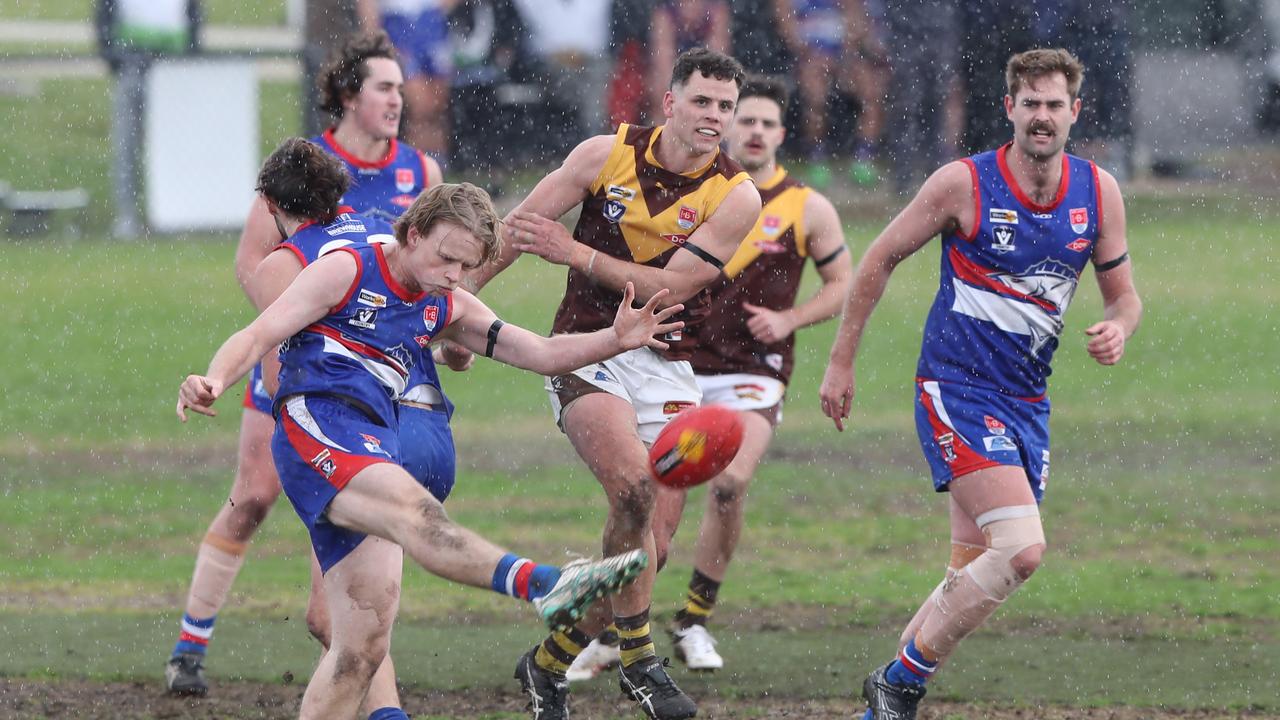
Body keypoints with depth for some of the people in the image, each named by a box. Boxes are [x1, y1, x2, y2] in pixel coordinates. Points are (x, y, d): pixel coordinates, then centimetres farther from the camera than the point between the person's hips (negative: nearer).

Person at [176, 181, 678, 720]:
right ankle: (541, 584, -61)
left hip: (372, 459, 9)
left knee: (364, 646, 1)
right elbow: (258, 337, -2)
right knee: (414, 510, -35)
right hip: (315, 427, -9)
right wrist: (213, 383, -22)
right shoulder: (345, 271, 4)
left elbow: (543, 354, 23)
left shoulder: (446, 308, 23)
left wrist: (615, 340, 6)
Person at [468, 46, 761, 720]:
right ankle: (637, 657, -12)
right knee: (633, 487, -25)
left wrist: (574, 252, -17)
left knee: (644, 526, 0)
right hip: (588, 353, -2)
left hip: (668, 368, 2)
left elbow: (671, 286, -12)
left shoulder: (736, 196, -5)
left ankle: (549, 663, 20)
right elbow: (516, 232, 2)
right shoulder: (607, 154, -5)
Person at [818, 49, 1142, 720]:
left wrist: (1117, 328, -11)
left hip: (1026, 404, 6)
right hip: (957, 391, -6)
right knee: (1021, 548, -21)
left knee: (975, 572, 7)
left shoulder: (1099, 192, 2)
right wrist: (841, 362, 3)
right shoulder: (963, 183, -11)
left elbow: (1123, 293, 13)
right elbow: (880, 260, 0)